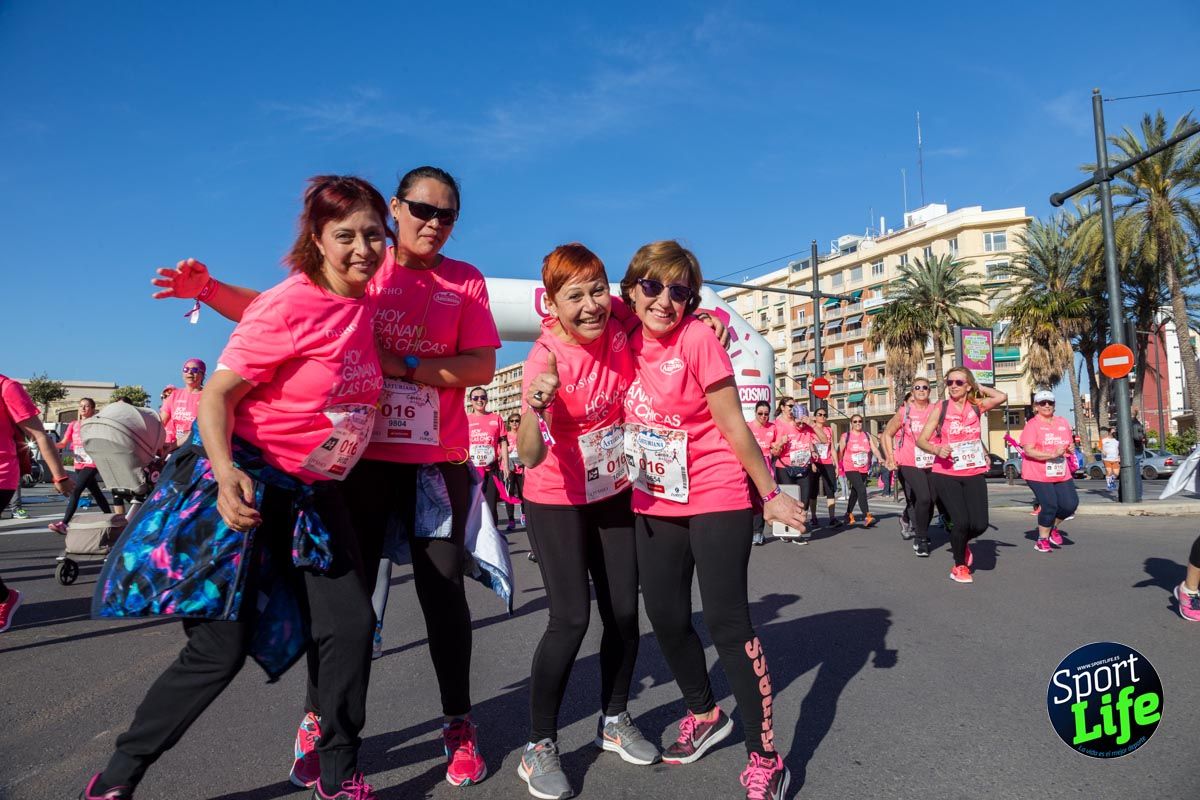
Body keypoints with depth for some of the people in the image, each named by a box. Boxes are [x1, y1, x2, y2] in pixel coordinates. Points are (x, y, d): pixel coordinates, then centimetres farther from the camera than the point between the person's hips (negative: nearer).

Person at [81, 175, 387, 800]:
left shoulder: (364, 302, 3)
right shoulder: (289, 304, -18)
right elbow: (216, 396, -19)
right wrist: (225, 472, -32)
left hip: (314, 491, 6)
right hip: (244, 485, -6)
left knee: (350, 626, 0)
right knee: (220, 650, -2)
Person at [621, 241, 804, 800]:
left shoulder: (697, 339, -16)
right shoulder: (627, 341, 0)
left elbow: (733, 426, -12)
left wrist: (770, 493, -7)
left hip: (715, 497, -6)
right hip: (654, 502, 6)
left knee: (727, 623, -5)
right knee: (665, 617, 12)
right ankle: (705, 716, 37)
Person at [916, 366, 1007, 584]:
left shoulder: (977, 406, 5)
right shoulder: (940, 408, -2)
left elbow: (1002, 397, -13)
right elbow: (921, 440, -4)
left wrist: (979, 388, 0)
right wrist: (937, 450, -23)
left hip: (974, 474, 3)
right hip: (946, 474, -2)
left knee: (980, 524, -6)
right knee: (961, 522, -12)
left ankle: (962, 542, 31)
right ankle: (959, 566, 15)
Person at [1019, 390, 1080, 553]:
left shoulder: (1063, 423, 10)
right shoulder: (1032, 425, -10)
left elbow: (1069, 444, 25)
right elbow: (1028, 450, -19)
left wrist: (1071, 448, 1)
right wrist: (1053, 454, -26)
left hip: (1061, 473, 6)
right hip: (1038, 474, -6)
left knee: (1070, 504, -1)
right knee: (1049, 506, -8)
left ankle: (1053, 527, 27)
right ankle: (1042, 539, 13)